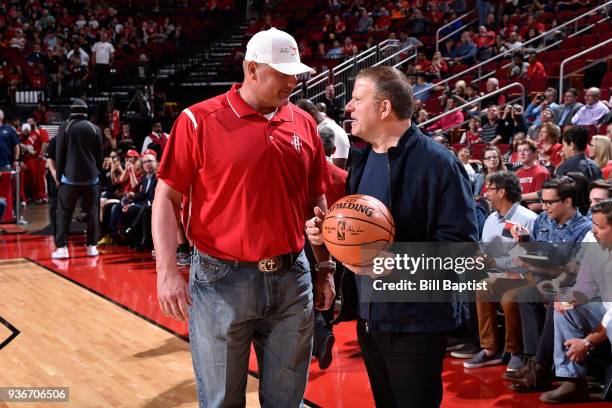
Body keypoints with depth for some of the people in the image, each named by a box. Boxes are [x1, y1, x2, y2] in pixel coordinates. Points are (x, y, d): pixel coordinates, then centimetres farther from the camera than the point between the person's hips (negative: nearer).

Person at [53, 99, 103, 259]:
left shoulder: (65, 127, -1)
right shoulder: (94, 128, 4)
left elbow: (59, 154, -1)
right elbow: (99, 155, 6)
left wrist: (59, 175, 8)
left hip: (70, 177, -1)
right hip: (91, 178, 2)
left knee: (64, 212, 3)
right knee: (92, 212, 9)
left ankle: (62, 248, -2)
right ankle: (91, 246, 10)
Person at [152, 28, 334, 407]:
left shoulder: (304, 123, 6)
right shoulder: (200, 120, -7)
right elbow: (167, 197, -6)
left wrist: (326, 267, 13)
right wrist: (168, 270, -14)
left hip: (292, 279, 4)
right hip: (222, 280, -3)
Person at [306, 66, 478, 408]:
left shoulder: (438, 163, -15)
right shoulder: (364, 159, 11)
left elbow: (461, 242, -21)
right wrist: (327, 230, 3)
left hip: (416, 322, -8)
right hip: (369, 316, 8)